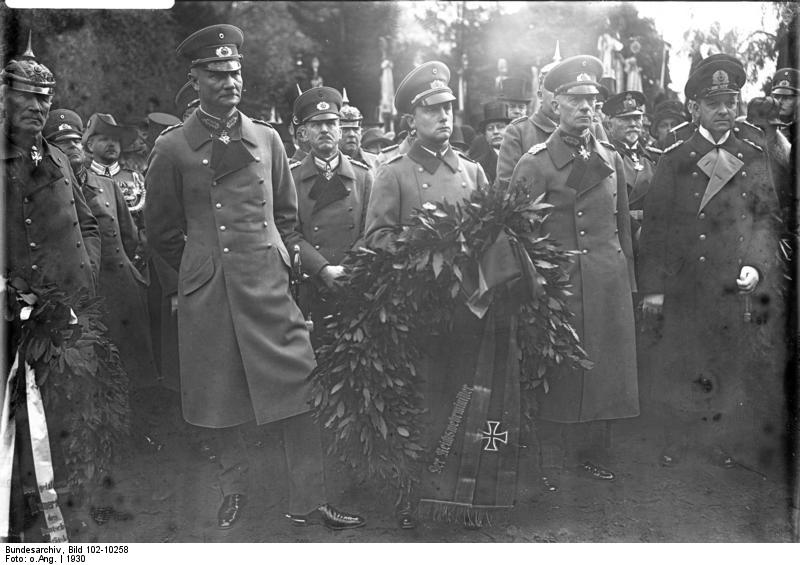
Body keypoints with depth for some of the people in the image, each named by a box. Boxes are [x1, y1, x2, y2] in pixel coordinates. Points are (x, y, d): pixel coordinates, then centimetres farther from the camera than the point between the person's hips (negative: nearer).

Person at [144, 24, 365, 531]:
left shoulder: (267, 139, 8)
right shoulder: (172, 149, 0)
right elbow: (163, 232, 9)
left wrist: (281, 262, 10)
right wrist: (204, 270, 11)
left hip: (270, 288, 2)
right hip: (206, 297, -1)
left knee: (299, 393, -2)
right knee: (220, 401, 9)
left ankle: (308, 503, 10)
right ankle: (234, 493, 30)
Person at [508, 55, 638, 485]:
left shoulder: (610, 158, 13)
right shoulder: (535, 163, -3)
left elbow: (622, 223, 17)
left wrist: (628, 282, 14)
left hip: (610, 283, 5)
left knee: (604, 371, 9)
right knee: (558, 373, 0)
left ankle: (593, 456, 25)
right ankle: (553, 467, 14)